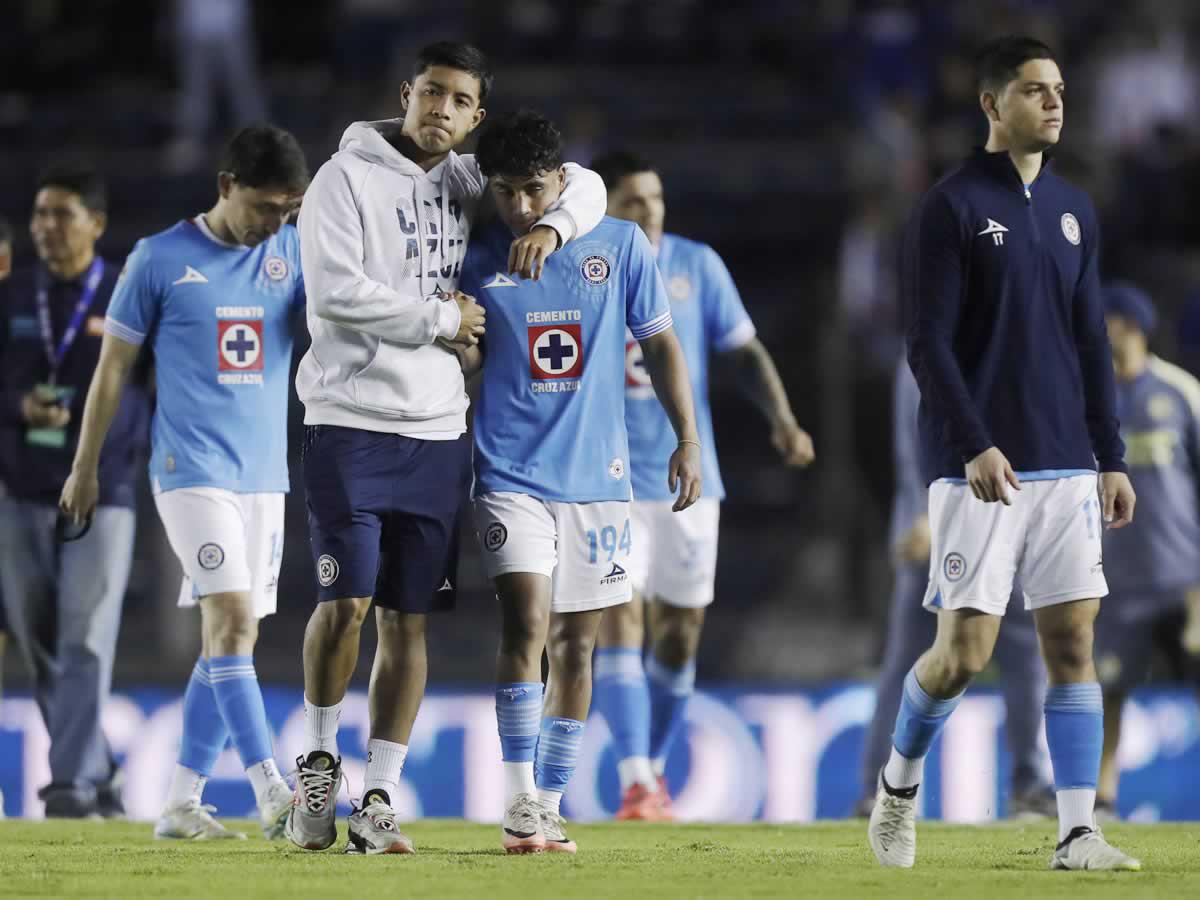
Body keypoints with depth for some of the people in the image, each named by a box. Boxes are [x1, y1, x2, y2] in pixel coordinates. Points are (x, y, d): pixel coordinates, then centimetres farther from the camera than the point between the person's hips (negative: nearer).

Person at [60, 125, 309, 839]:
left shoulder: (294, 252, 8)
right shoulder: (161, 259, -3)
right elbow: (114, 367, 4)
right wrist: (86, 466, 6)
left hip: (265, 477, 5)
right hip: (193, 471, -5)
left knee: (232, 635, 5)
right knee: (231, 620, -17)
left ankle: (182, 803, 12)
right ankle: (272, 792, -21)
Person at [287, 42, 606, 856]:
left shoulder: (470, 183, 11)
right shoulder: (349, 178, -5)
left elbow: (584, 185, 20)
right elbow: (335, 290, -16)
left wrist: (551, 225, -2)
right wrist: (441, 319, -9)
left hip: (437, 431, 5)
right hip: (352, 424, -5)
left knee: (409, 619, 4)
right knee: (348, 600, -12)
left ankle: (380, 799, 8)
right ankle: (320, 760, 10)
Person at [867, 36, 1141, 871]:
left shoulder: (1074, 209, 13)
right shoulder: (951, 208, -5)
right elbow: (929, 344, -9)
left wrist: (1112, 457, 11)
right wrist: (975, 446, -19)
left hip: (1068, 465, 5)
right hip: (979, 471, -5)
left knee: (1073, 641, -2)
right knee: (964, 651, -6)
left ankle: (1079, 833, -2)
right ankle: (899, 782, 20)